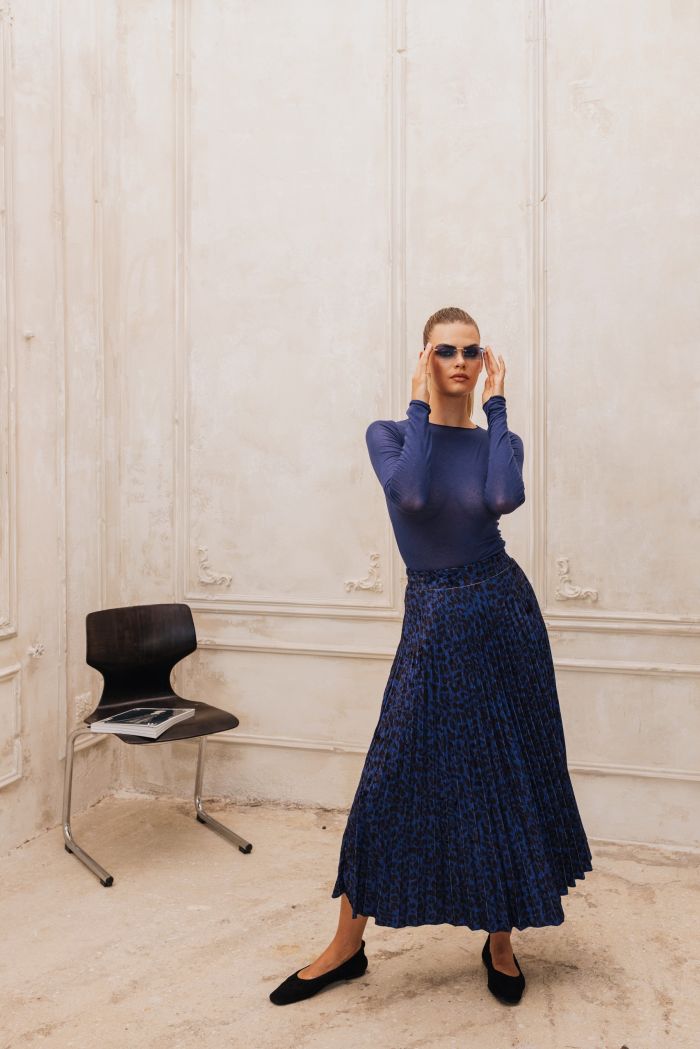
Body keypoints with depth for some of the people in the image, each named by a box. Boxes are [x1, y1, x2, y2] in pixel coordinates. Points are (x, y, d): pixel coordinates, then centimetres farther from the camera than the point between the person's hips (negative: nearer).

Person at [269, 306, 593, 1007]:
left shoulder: (494, 440, 4)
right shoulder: (390, 434, 0)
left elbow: (505, 497, -19)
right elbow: (410, 493, -22)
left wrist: (494, 404, -10)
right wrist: (420, 405, -12)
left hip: (503, 612, 2)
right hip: (434, 620, -1)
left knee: (508, 775, 8)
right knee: (392, 782, 0)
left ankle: (500, 942, 28)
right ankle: (346, 947, 18)